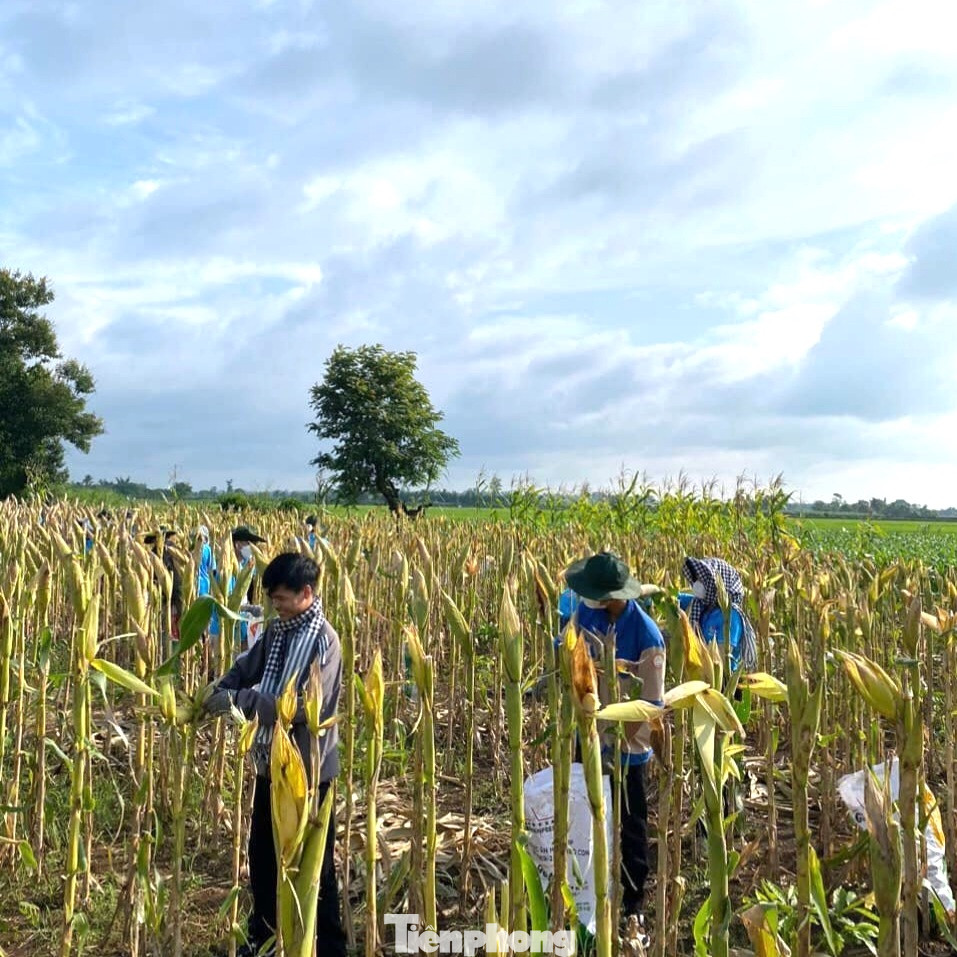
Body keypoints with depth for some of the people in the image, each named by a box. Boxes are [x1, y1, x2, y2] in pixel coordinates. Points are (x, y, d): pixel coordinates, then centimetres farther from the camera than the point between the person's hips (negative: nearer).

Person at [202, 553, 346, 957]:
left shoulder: (322, 641, -21)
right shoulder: (278, 628, 3)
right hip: (271, 762, 8)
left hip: (307, 769, -8)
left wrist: (238, 700, -28)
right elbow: (247, 667, 10)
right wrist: (220, 690, -10)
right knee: (262, 852, 21)